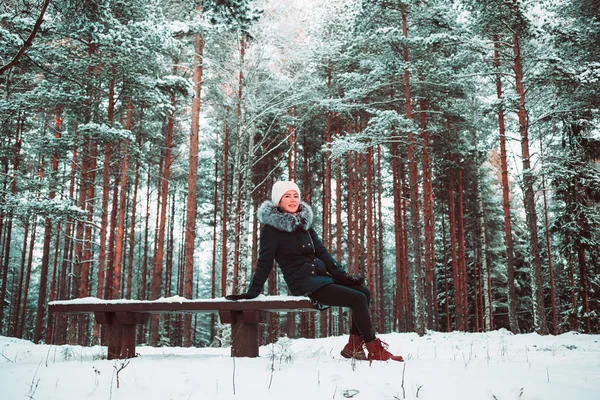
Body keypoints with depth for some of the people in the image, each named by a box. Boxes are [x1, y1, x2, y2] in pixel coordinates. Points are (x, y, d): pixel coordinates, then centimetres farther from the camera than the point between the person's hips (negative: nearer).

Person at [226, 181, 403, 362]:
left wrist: (342, 274, 6)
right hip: (303, 282, -8)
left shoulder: (304, 223, 14)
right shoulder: (271, 229, -7)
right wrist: (252, 292, -12)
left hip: (320, 276, 8)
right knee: (358, 299, -17)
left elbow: (321, 252, 14)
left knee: (364, 292, -2)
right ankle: (375, 350, -7)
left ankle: (353, 346, 4)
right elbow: (264, 263, -7)